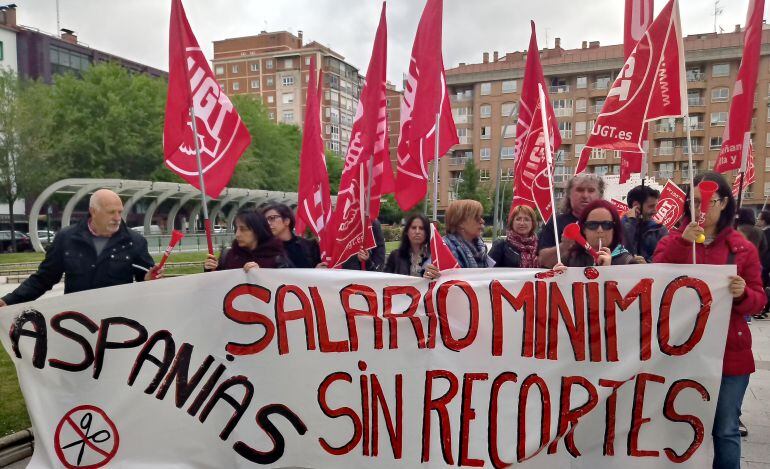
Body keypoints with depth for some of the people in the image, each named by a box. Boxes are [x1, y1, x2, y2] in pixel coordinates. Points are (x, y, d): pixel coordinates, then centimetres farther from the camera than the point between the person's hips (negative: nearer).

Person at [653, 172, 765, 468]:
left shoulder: (743, 248, 5)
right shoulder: (673, 240, 4)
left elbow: (759, 300, 5)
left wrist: (743, 294, -19)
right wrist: (682, 242, -23)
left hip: (730, 353, 1)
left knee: (725, 429, 5)